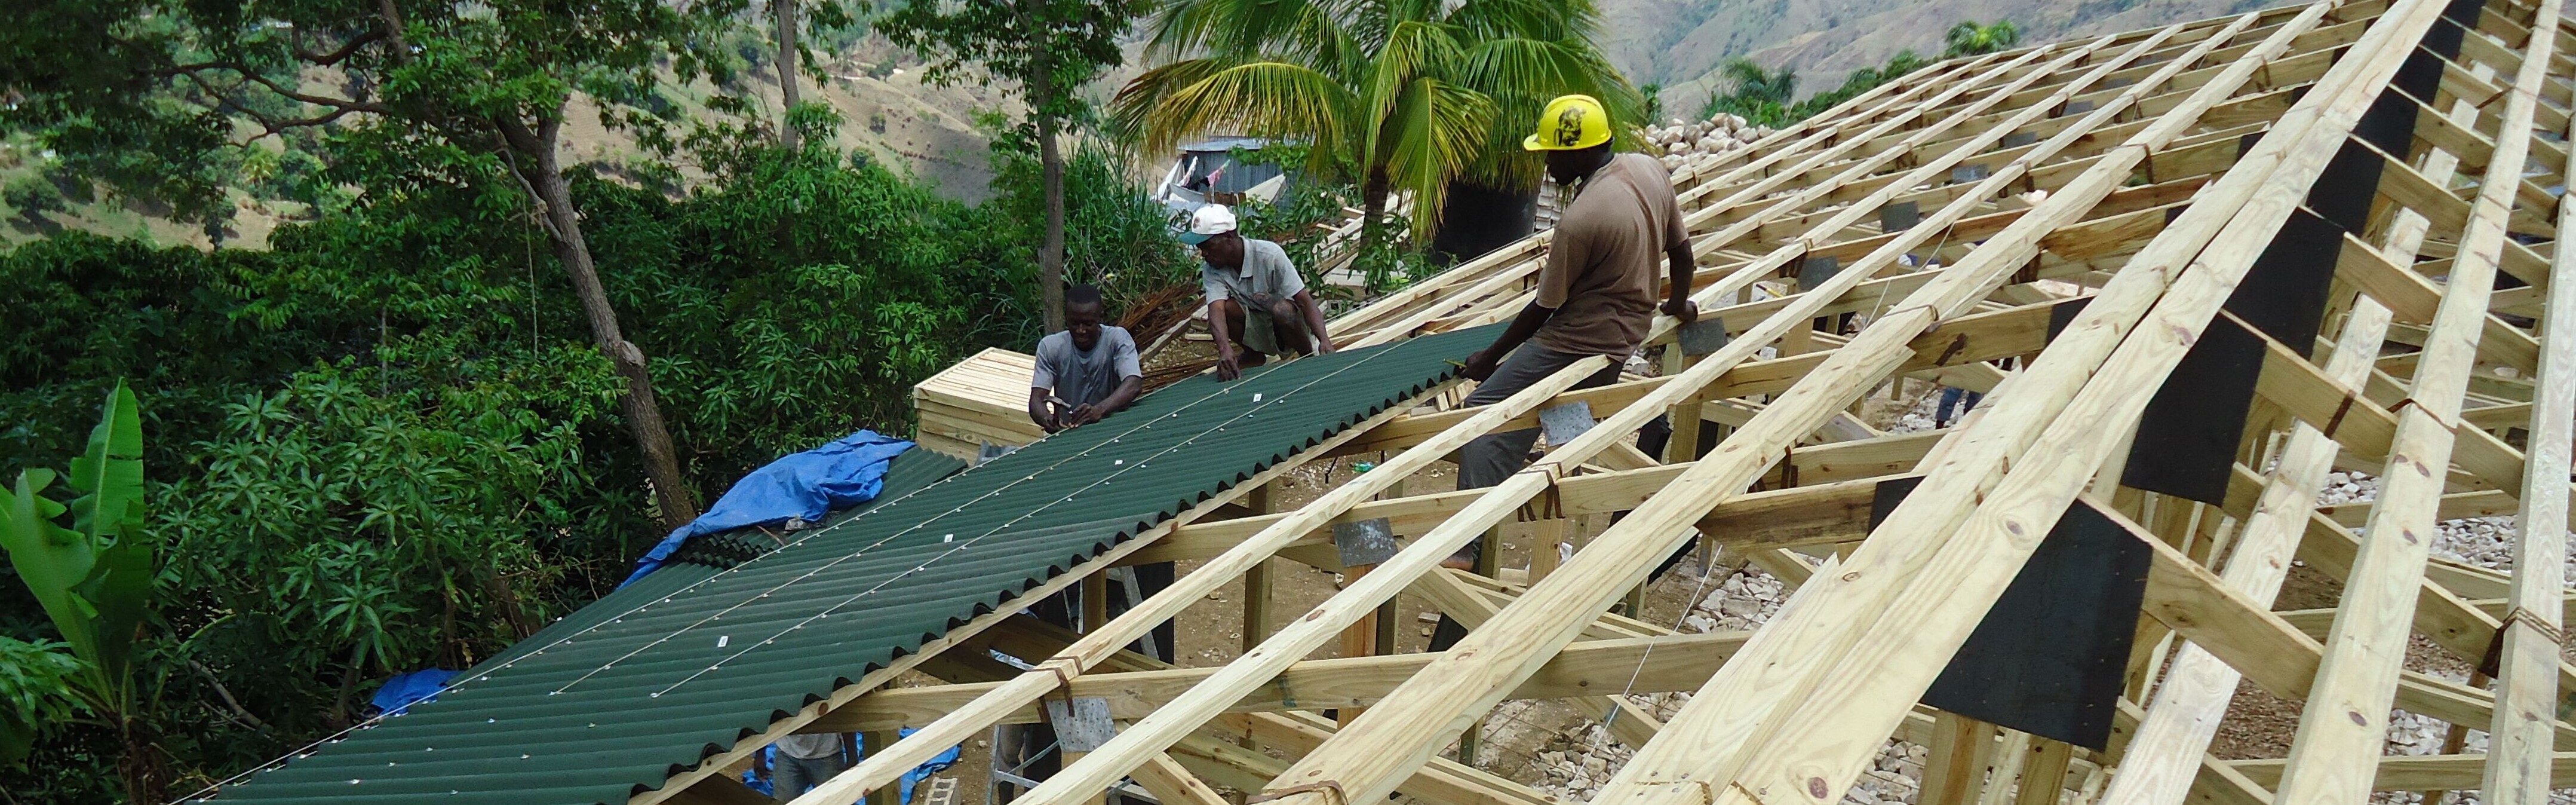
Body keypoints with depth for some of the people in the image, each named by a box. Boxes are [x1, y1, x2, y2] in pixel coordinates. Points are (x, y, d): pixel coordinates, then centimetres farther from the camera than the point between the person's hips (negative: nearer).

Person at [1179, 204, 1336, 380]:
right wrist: (1225, 350, -51)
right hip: (1257, 331, 4)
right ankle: (1253, 355, 2)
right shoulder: (1211, 270, -15)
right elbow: (1216, 309, -31)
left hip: (1290, 324, -4)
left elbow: (1305, 301, -26)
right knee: (1225, 308, -25)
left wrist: (1325, 341, -41)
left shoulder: (1270, 255, -24)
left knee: (1282, 309, -37)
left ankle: (1308, 355, -8)